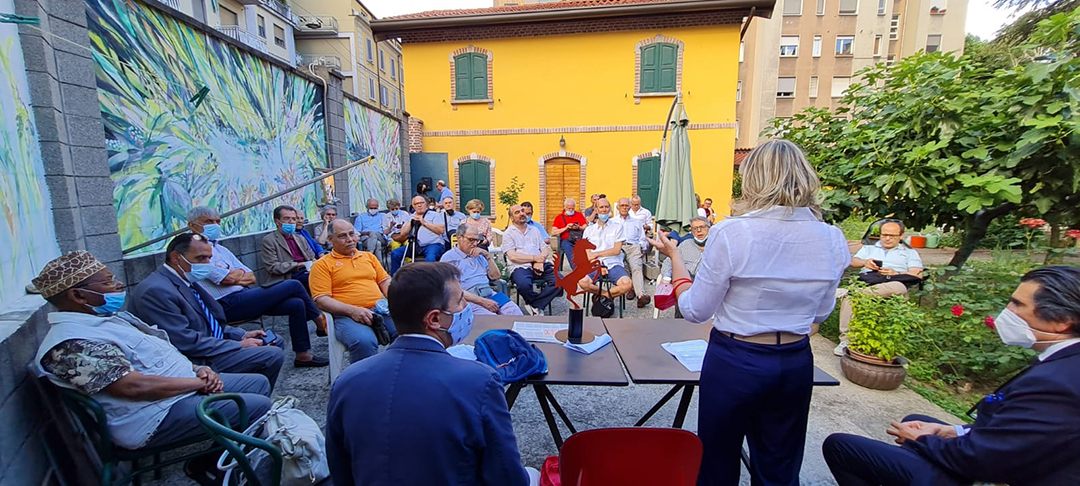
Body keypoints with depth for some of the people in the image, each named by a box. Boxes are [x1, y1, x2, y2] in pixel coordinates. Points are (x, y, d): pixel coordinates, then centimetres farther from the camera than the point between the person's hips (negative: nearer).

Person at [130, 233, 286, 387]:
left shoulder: (188, 281, 9)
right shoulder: (156, 290, -21)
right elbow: (187, 342, -24)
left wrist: (242, 335, 3)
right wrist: (239, 345, -17)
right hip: (198, 362, -10)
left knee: (274, 342, 14)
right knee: (273, 355, -20)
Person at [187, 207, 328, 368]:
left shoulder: (221, 249, 19)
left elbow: (252, 277, 15)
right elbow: (229, 278, -17)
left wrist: (235, 276, -4)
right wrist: (241, 273, 4)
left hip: (244, 296, 9)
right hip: (228, 305, -9)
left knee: (296, 304, -9)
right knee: (293, 286, -14)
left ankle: (303, 355, 0)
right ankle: (320, 320, 8)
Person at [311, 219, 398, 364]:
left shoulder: (369, 256, 24)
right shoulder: (322, 264, 8)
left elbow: (385, 281, 23)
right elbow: (322, 300, -1)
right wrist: (352, 310, -16)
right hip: (347, 315, -4)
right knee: (364, 341, -37)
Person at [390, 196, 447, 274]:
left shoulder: (434, 214, 6)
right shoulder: (411, 217, 21)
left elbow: (442, 230, -10)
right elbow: (403, 233, 12)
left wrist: (424, 222, -10)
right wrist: (411, 222, -1)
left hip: (433, 244, -5)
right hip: (416, 246, 6)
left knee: (430, 258, -37)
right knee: (395, 254, -7)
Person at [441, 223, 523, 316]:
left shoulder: (478, 255, 22)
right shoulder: (448, 258, 2)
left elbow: (495, 276, 19)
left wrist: (487, 255, 6)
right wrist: (482, 301, -17)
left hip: (490, 293, 6)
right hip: (469, 299, -5)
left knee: (515, 312, -22)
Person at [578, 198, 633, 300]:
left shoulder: (617, 227, 12)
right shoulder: (589, 230, 16)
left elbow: (617, 250, 3)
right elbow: (588, 254, 6)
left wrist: (596, 254, -1)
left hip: (613, 264, -1)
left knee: (627, 284, -31)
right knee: (583, 282, -32)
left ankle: (601, 296, -4)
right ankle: (608, 295, -2)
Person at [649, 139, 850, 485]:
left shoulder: (731, 233, -20)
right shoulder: (832, 240, -5)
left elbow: (695, 310, -12)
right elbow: (820, 313, 9)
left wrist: (673, 255, -1)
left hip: (734, 362, -4)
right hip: (796, 363, 5)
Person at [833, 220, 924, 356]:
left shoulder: (910, 253, 28)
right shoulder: (869, 248, 33)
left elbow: (917, 275, 10)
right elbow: (853, 261, 13)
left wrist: (896, 273, -9)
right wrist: (864, 262, -11)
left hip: (892, 285, 0)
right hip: (864, 282, 0)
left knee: (899, 287, -40)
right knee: (849, 296, -36)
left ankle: (846, 292, -49)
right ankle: (846, 340, -40)